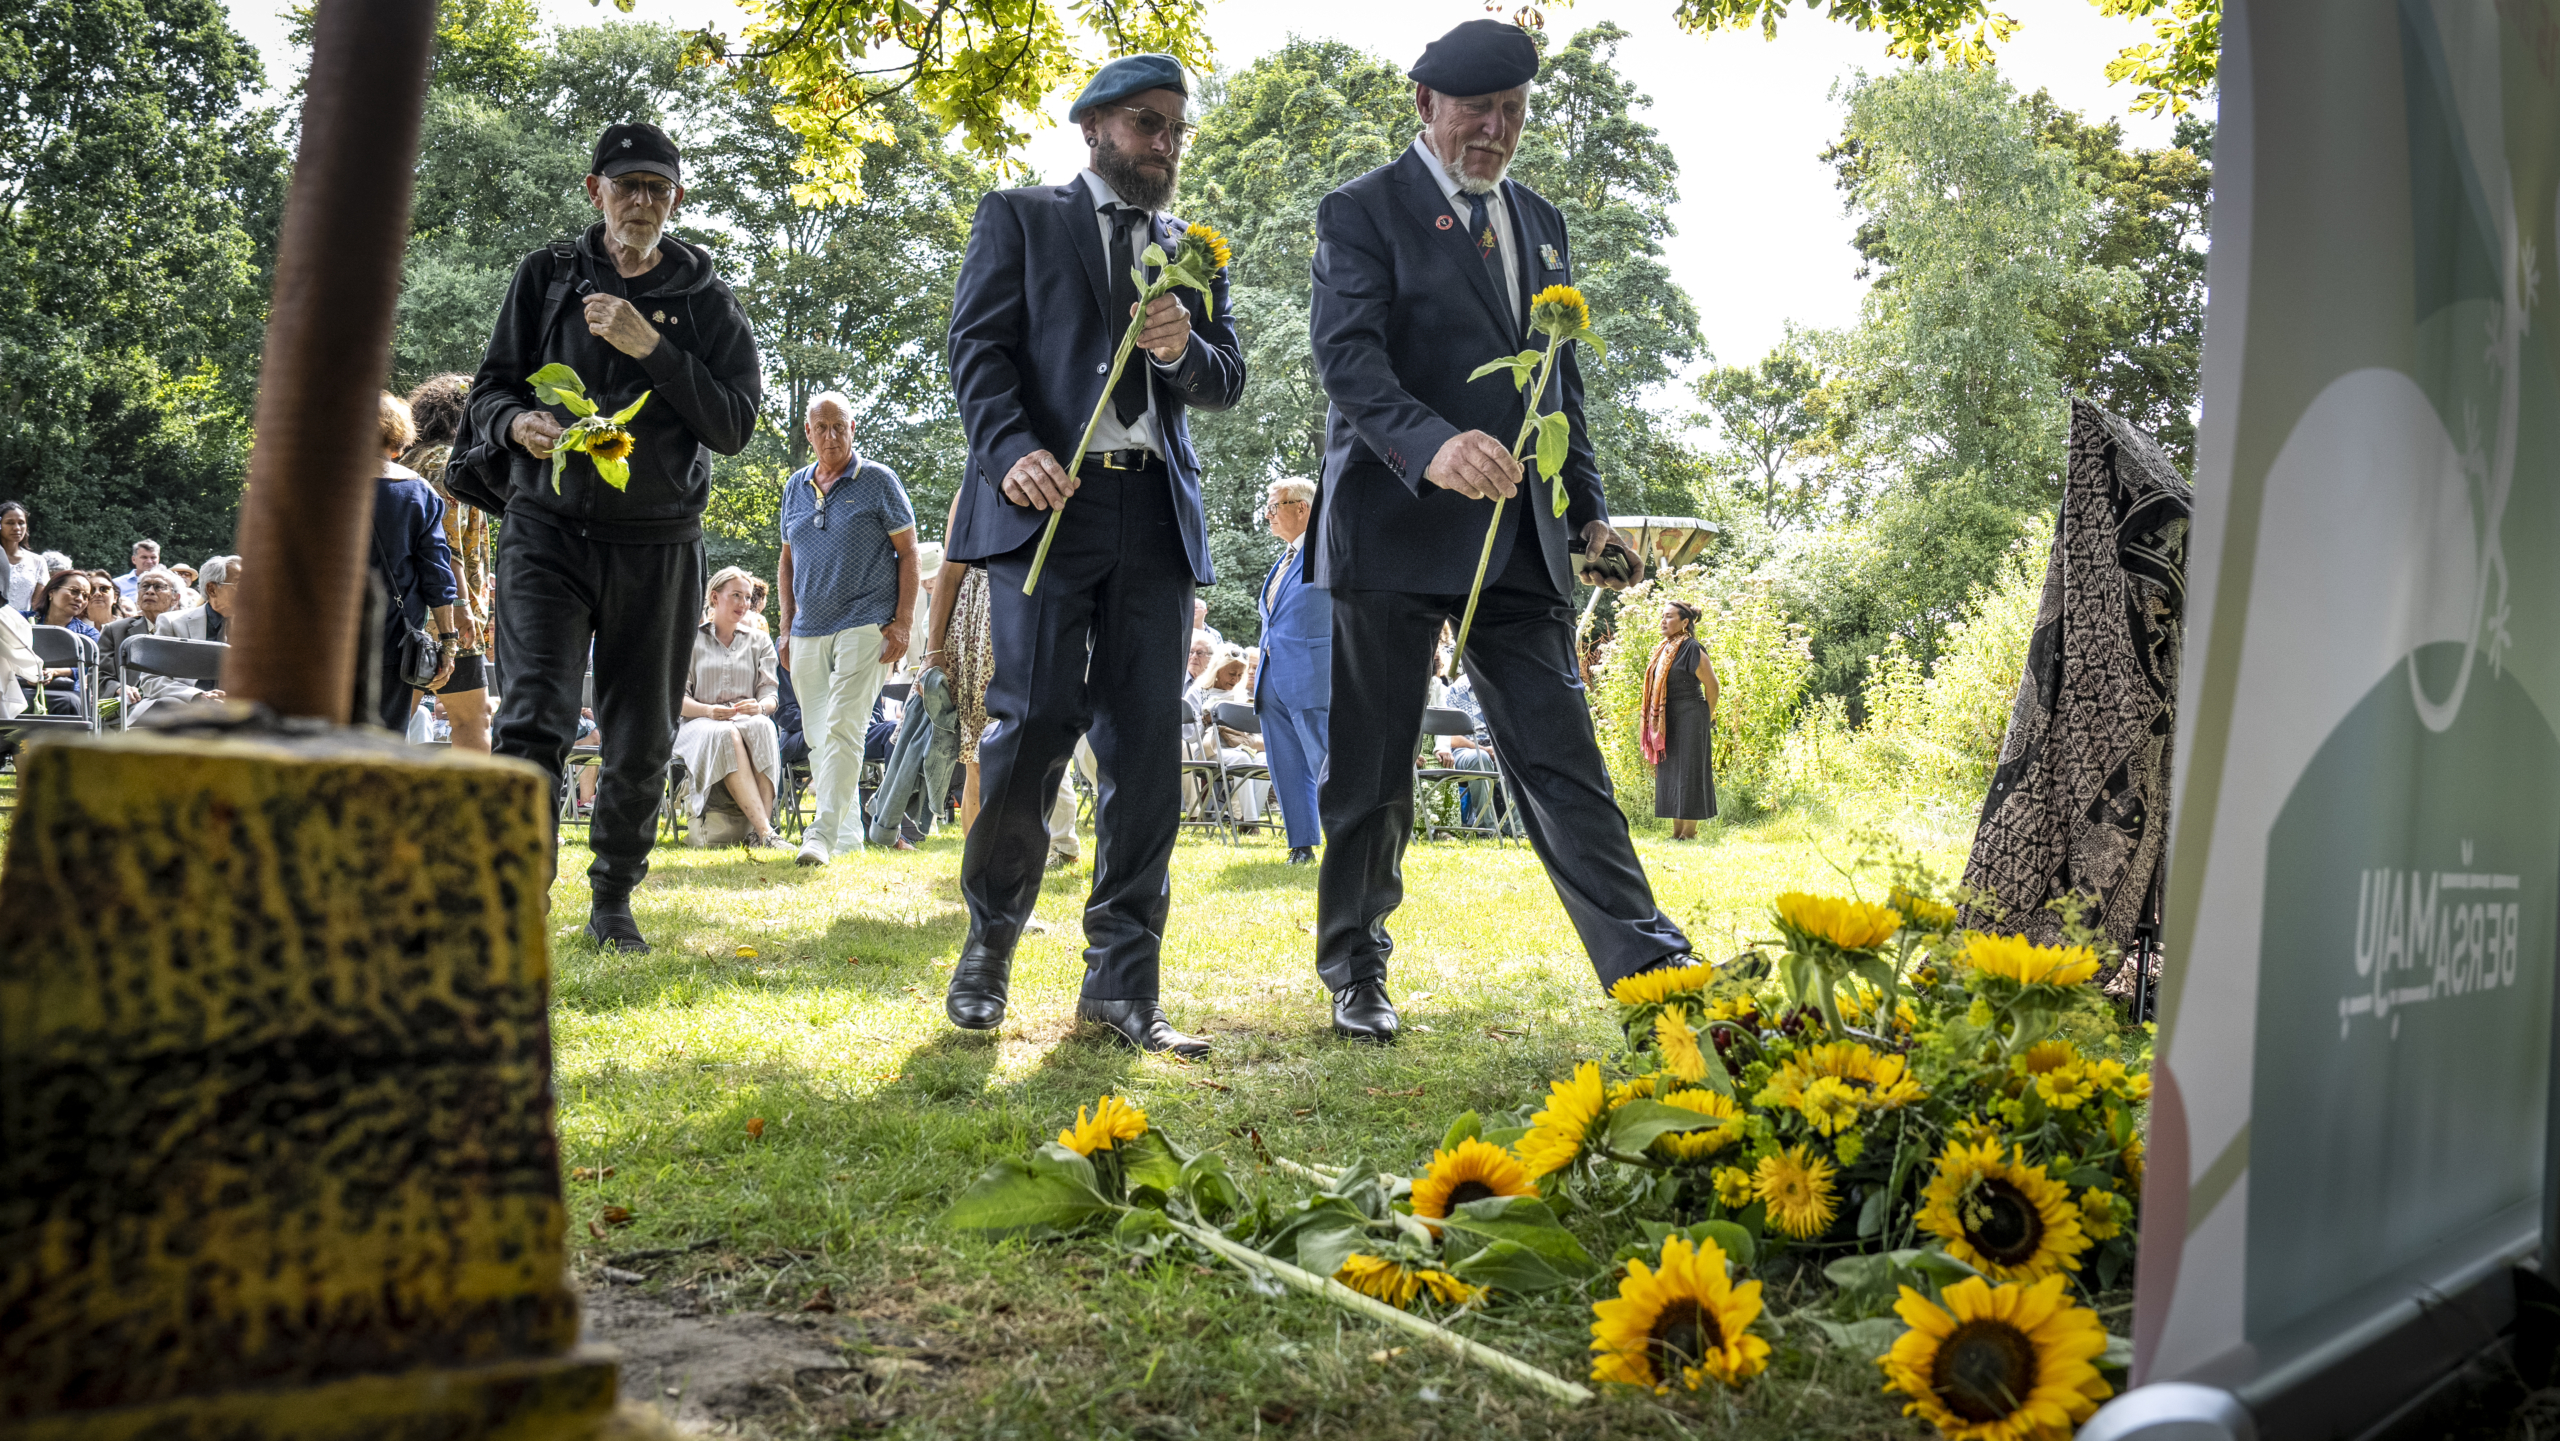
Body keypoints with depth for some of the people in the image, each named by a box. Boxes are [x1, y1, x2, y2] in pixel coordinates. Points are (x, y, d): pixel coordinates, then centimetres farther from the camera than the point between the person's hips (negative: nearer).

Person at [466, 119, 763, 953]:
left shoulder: (706, 302, 5)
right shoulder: (547, 277, 7)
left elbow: (735, 426, -5)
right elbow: (488, 390, 10)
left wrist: (650, 348, -14)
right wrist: (518, 423, -14)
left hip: (657, 546, 1)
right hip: (548, 531, -1)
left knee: (641, 744, 8)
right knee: (534, 722, -16)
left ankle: (612, 902, 25)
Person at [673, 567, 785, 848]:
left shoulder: (759, 641, 19)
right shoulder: (691, 638, 12)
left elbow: (771, 695, 10)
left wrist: (759, 707, -16)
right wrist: (708, 710, -18)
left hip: (749, 720, 2)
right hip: (699, 723, -2)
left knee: (761, 727, -37)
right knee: (726, 736, -39)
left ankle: (757, 832, -48)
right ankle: (765, 831, -51)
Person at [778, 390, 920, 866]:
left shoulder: (878, 480, -1)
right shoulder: (795, 487, 14)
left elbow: (908, 552, -1)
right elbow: (788, 559, 20)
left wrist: (902, 622, -9)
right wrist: (786, 627, 13)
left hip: (865, 625, -6)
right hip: (809, 629, 6)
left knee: (843, 728, -16)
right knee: (817, 735, 9)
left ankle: (824, 833, -19)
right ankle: (848, 834, 21)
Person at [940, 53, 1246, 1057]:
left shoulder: (1193, 252, 23)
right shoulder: (1018, 219, 12)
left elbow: (1228, 381, 16)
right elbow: (978, 346, 1)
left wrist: (1183, 349, -7)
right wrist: (1012, 449, -17)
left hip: (1156, 514, 4)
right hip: (1045, 497, -4)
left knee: (1147, 744, -2)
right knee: (1037, 718, -13)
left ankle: (1121, 982, 2)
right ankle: (989, 940, 9)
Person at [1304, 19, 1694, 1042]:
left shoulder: (1541, 224, 19)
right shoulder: (1363, 212, 0)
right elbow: (1346, 351, -15)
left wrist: (1587, 507, 12)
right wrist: (1429, 444, -33)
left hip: (1518, 536, 5)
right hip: (1395, 530, -4)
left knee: (1562, 756, -1)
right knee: (1371, 769, 4)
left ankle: (1644, 967, -5)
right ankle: (1355, 973, 18)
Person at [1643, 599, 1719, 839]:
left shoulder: (1692, 649, -12)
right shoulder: (1665, 649, 13)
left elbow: (1711, 684, -9)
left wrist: (1708, 718, 0)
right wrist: (1655, 724, 16)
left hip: (1689, 720, -9)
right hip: (1667, 721, 9)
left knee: (1688, 773, -5)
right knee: (1669, 774, 10)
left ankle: (1689, 832, 0)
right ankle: (1676, 832, 16)